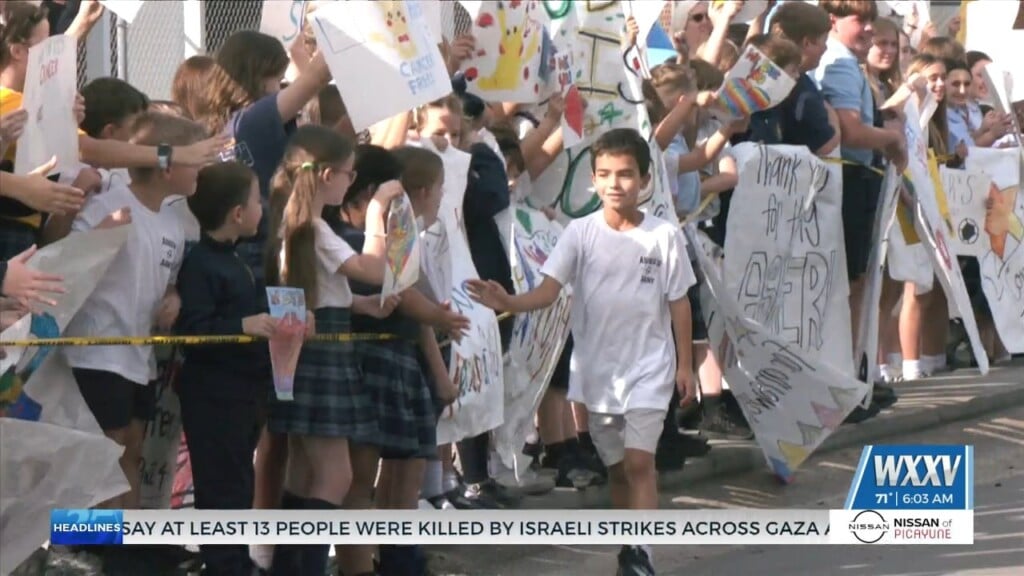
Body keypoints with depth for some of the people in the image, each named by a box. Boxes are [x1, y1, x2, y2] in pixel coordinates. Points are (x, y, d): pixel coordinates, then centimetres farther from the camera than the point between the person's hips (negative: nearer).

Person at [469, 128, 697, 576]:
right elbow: (549, 289, -13)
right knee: (616, 466, 13)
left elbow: (678, 303, 3)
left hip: (649, 366, -2)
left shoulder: (665, 236, -5)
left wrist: (685, 365, 3)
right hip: (597, 367, 2)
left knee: (639, 460, -14)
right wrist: (510, 303, -32)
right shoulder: (581, 232, -4)